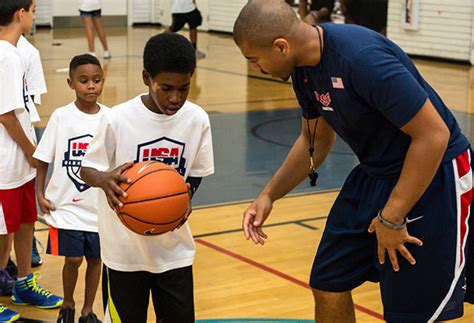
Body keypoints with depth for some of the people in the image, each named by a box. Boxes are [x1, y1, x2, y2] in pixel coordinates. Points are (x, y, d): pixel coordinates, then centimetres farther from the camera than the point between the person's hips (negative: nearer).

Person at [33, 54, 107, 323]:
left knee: (95, 259, 11)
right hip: (67, 205, -2)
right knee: (73, 259, 1)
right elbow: (43, 158, -1)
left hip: (99, 206, 2)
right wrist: (41, 194, -4)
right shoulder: (61, 117, -8)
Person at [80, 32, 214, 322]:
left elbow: (196, 174, 5)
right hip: (125, 247, -2)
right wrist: (105, 179, -30)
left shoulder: (197, 119, -9)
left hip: (174, 246, 3)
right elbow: (87, 169, -6)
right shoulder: (118, 119, -18)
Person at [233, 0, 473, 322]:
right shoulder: (305, 67, -2)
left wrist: (392, 218, -21)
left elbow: (434, 135, -26)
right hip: (375, 174, 8)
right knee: (328, 286, 11)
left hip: (433, 176, -8)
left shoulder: (363, 58, -29)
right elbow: (315, 140, 15)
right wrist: (269, 195, 6)